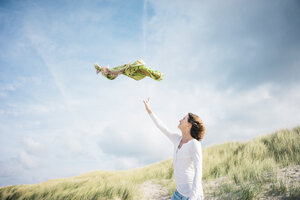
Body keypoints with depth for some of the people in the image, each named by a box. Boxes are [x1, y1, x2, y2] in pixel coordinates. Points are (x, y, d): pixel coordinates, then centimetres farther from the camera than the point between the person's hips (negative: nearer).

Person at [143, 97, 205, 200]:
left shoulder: (195, 144, -15)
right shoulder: (178, 139, 7)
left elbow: (198, 172, -21)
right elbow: (162, 127, 18)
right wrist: (149, 110, 24)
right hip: (180, 191, 8)